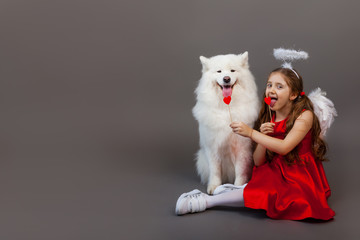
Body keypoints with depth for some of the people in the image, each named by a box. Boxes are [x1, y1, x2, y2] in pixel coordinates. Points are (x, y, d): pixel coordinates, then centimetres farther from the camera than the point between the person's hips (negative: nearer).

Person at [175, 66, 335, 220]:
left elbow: (284, 147, -24)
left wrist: (251, 133, -25)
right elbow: (258, 162, 3)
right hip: (274, 172, 6)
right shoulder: (268, 120, 6)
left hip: (300, 177, -6)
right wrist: (262, 136, -14)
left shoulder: (304, 116, -10)